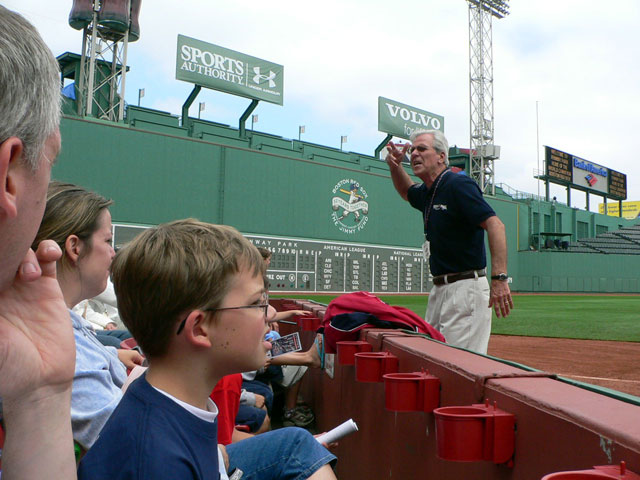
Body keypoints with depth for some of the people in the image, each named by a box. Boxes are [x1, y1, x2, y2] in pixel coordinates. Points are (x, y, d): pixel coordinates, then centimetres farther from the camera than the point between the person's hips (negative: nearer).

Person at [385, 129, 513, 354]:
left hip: (466, 287, -10)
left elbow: (495, 225, -24)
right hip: (439, 290, 10)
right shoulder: (427, 193, 14)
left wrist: (499, 277, -33)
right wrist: (394, 166, 17)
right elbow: (407, 192, 39)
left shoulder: (458, 185, -13)